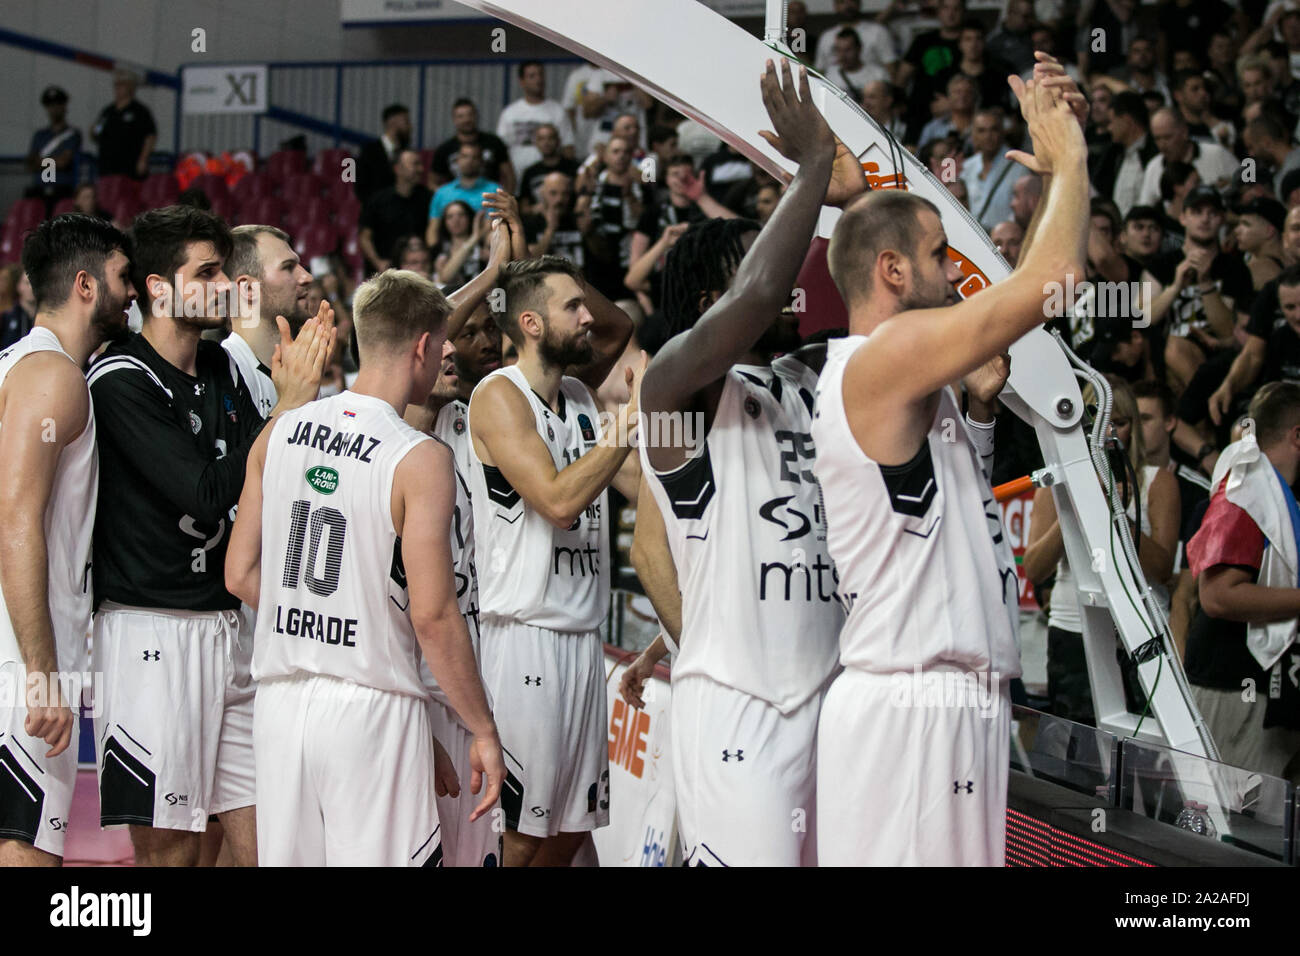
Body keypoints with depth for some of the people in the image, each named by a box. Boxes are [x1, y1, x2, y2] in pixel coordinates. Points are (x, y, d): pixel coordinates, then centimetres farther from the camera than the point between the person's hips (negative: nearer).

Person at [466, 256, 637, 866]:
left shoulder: (580, 394, 13)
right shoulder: (499, 394, -9)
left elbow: (620, 330, 32)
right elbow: (559, 500, -20)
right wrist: (633, 417, -15)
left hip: (582, 633, 8)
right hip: (525, 633, -8)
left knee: (573, 825, 10)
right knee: (521, 834, -6)